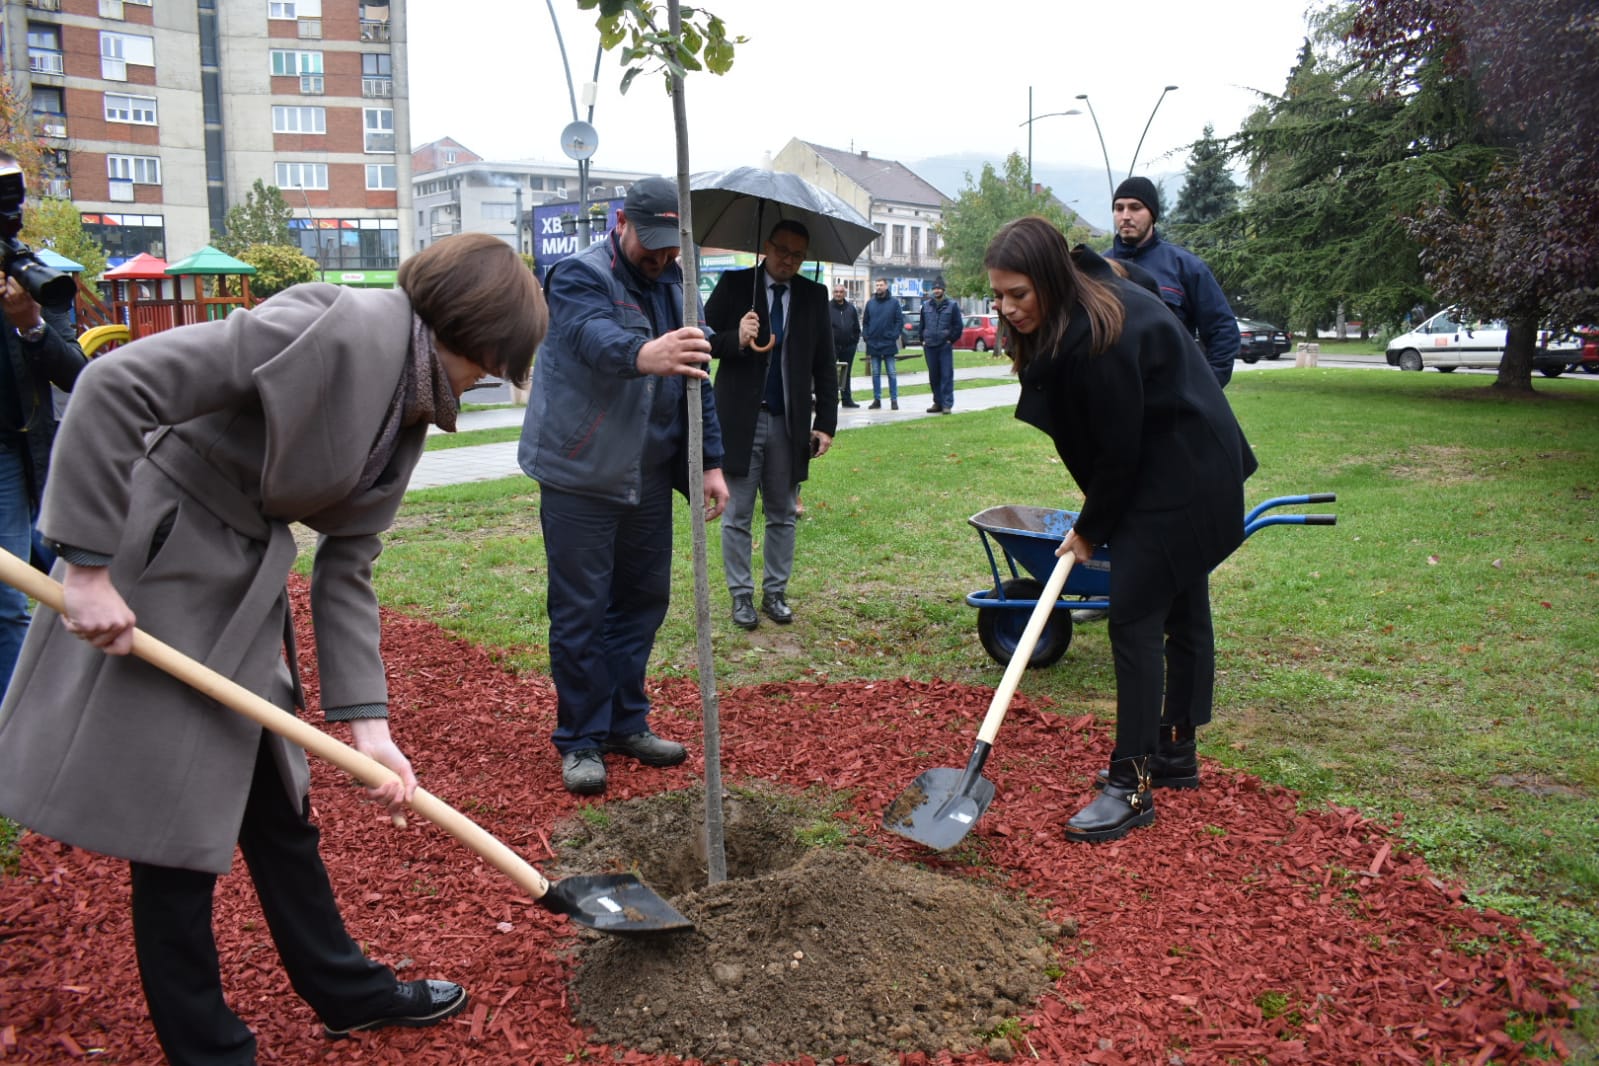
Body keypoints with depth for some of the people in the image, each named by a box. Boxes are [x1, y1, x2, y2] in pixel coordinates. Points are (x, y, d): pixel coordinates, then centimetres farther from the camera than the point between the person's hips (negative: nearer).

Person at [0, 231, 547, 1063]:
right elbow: (113, 386, -27)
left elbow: (346, 566, 4)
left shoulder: (411, 412, 4)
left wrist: (365, 718, -2)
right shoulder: (335, 328, -24)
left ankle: (346, 992, 36)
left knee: (277, 798, 19)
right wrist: (89, 564, -24)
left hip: (246, 588, 9)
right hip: (156, 575, -9)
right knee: (180, 825, 5)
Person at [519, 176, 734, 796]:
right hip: (581, 475, -7)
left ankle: (626, 722, 27)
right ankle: (580, 740, 12)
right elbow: (593, 335, -34)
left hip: (649, 478, 7)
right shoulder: (579, 276, -11)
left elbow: (695, 378, 14)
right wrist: (644, 355, -57)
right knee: (581, 611, -1)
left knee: (643, 599, 12)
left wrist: (710, 462, 5)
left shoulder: (671, 286, 11)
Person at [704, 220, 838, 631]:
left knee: (782, 516, 10)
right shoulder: (734, 285, 0)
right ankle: (741, 595, 16)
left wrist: (826, 423, 1)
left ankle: (775, 593, 22)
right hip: (740, 420, -2)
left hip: (789, 423, 3)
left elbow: (824, 364, 7)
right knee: (737, 516, 4)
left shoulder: (814, 296, 7)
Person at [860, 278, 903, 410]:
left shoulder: (894, 302, -1)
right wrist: (866, 336, -1)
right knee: (875, 373, 7)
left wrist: (895, 335, -11)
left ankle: (894, 399, 4)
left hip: (889, 344, -3)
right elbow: (865, 322, 10)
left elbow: (900, 320, -2)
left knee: (892, 373, 1)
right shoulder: (870, 303, 7)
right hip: (873, 344, 3)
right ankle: (877, 399, 13)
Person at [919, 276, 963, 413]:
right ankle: (938, 402, 17)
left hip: (945, 346, -4)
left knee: (947, 375, -6)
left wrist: (951, 340, -5)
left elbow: (958, 325, 0)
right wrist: (923, 340, 9)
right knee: (933, 376, 8)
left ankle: (947, 404, -6)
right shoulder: (926, 305, 9)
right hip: (929, 346, 4)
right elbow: (922, 325, 16)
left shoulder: (952, 305, -1)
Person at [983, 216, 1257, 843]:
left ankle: (1132, 786, -2)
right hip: (1195, 478, 10)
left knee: (1134, 619, -9)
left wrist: (1091, 529, -7)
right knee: (1182, 613, 17)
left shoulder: (1099, 339, -27)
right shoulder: (1091, 302, 3)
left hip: (1177, 485, -10)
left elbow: (1119, 451, -21)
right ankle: (1175, 756, 32)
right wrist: (1094, 519, 10)